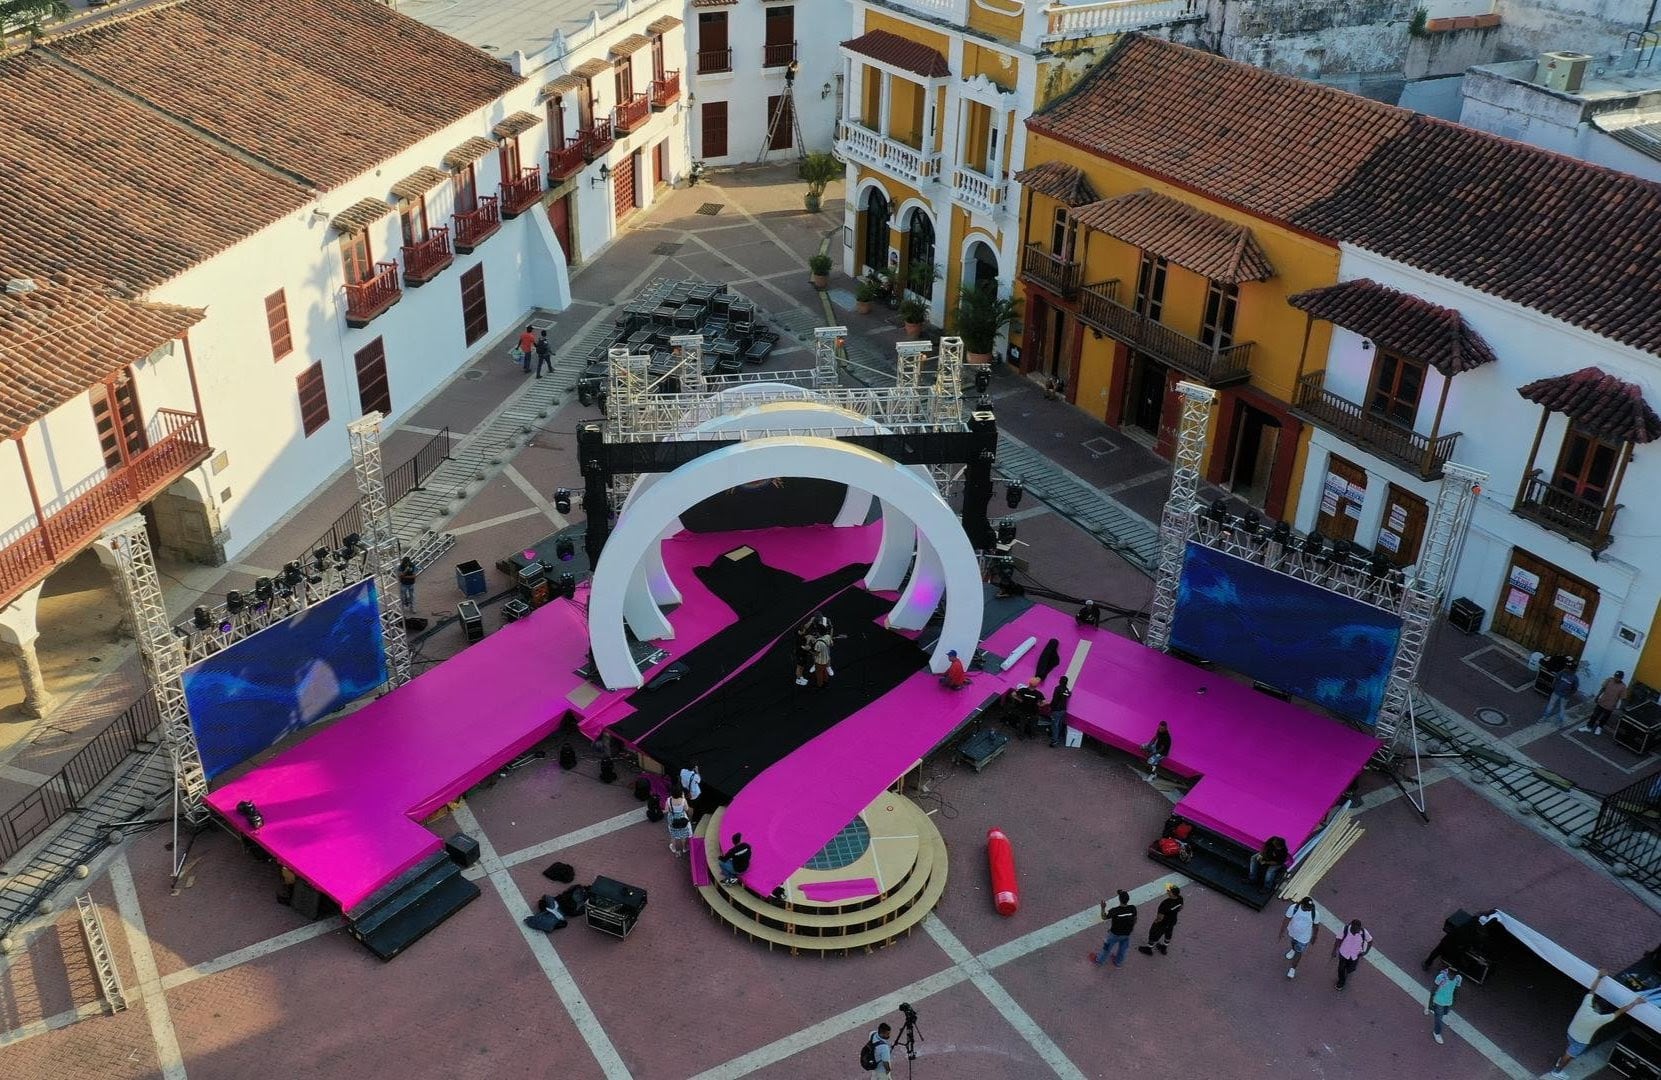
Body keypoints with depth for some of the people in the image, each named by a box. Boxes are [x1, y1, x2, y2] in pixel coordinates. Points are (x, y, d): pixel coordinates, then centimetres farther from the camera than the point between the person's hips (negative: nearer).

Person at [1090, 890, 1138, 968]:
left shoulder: (1114, 911, -35)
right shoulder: (1132, 908, -25)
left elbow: (1104, 918, -17)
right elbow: (1135, 919, -4)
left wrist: (1103, 908, -10)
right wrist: (1132, 926, 14)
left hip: (1115, 934, -3)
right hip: (1127, 934, 3)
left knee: (1107, 947, 23)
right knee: (1122, 949, 29)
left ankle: (1099, 961, 46)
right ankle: (1118, 962, 53)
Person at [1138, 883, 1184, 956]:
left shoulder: (1165, 904, -43)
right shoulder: (1180, 899, -22)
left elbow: (1160, 918, -31)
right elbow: (1180, 908, 0)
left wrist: (1157, 920, -10)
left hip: (1162, 923, -6)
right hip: (1173, 921, 6)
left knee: (1154, 935, 21)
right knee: (1168, 934, 31)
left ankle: (1148, 949, 45)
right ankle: (1163, 949, 56)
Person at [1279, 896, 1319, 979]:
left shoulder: (1314, 913, -30)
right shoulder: (1293, 908, -31)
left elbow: (1315, 927, -11)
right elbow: (1286, 920, -17)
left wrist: (1314, 938, 3)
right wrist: (1281, 933, -10)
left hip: (1303, 937, -1)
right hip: (1292, 933, 1)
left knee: (1298, 953, 14)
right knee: (1293, 942, 33)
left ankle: (1293, 968, 40)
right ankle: (1293, 949, 68)